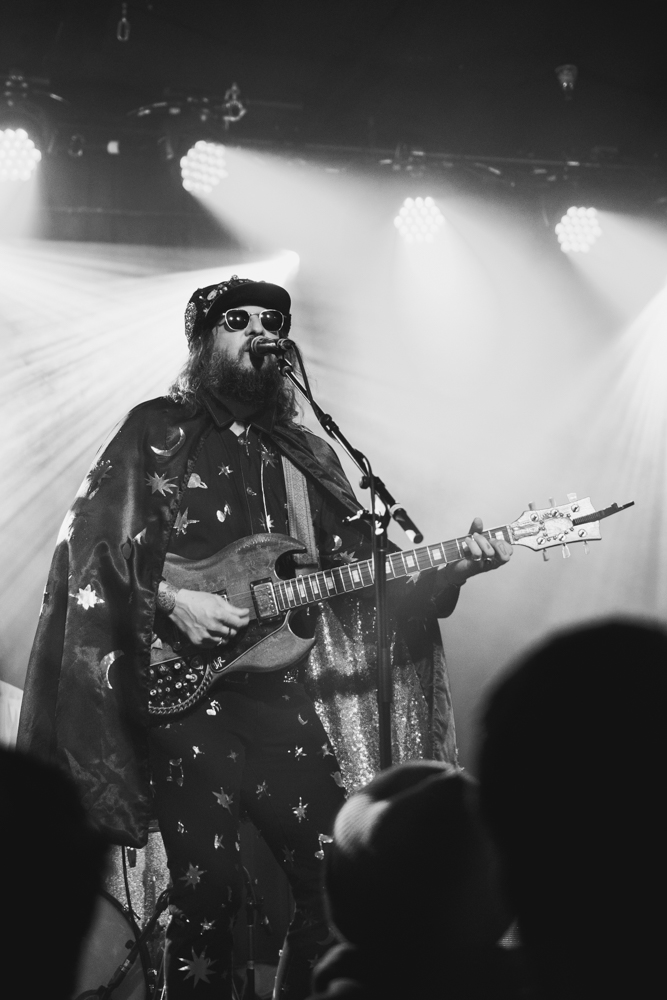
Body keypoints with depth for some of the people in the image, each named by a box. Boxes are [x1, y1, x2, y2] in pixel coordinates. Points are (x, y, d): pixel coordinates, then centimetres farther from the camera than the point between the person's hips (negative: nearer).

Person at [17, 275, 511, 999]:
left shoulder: (308, 456, 19)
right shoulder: (158, 431, 5)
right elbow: (93, 541, -4)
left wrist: (449, 570, 0)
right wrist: (170, 600, -16)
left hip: (282, 688, 5)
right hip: (181, 691, -5)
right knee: (208, 892, -8)